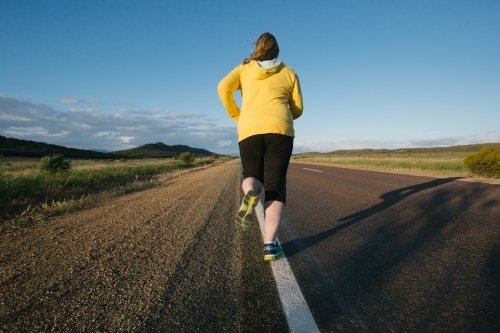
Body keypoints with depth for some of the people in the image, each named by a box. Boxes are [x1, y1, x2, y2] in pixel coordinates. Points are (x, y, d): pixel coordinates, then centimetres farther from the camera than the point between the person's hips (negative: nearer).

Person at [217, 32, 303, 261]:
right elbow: (298, 109, 16)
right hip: (280, 129, -1)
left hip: (249, 130, 1)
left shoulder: (244, 69, 21)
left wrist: (235, 116, 13)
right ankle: (270, 244, -12)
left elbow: (223, 88, 4)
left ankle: (250, 192, -20)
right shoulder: (289, 72, 20)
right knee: (275, 185, 0)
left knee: (251, 177, 18)